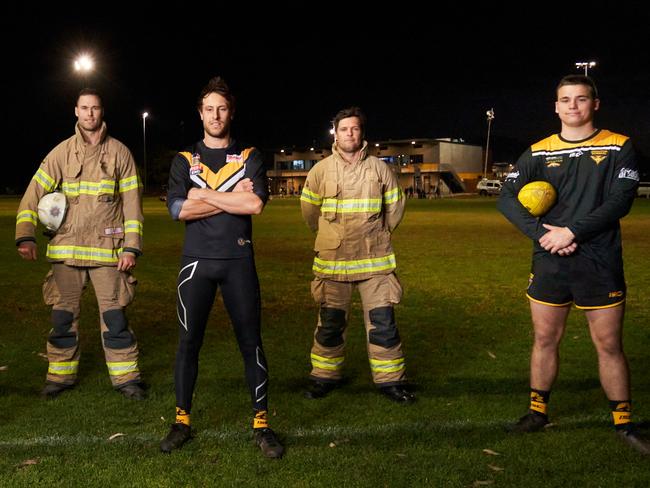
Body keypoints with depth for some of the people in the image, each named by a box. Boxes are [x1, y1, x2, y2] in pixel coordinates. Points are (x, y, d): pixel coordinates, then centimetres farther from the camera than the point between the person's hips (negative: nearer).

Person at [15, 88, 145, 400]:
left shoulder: (119, 152, 3)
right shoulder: (61, 153, 5)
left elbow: (132, 203, 2)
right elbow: (34, 194, 1)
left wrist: (131, 248, -4)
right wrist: (25, 236, -12)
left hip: (107, 248, -1)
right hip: (66, 248, 2)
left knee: (114, 315, 1)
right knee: (63, 315, 8)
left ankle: (125, 377, 13)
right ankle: (61, 375, 23)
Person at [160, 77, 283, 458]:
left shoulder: (249, 157, 6)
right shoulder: (185, 161, 9)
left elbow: (256, 204, -12)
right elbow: (179, 209, -8)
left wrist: (205, 196, -8)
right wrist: (233, 199, -9)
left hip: (238, 261, -1)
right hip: (197, 261, 1)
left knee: (251, 342, 2)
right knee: (189, 342, 5)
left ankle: (262, 423, 12)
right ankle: (182, 422, 18)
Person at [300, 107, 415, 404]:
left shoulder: (379, 168, 1)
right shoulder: (320, 170, 0)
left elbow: (395, 206, 13)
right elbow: (309, 210, 13)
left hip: (374, 260, 0)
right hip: (332, 260, 0)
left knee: (383, 322, 0)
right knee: (330, 322, 9)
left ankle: (390, 379, 14)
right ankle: (325, 376, 25)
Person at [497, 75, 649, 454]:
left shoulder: (618, 147, 1)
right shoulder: (539, 152, 6)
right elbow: (507, 198, 0)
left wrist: (572, 232, -18)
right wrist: (542, 233, -14)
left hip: (600, 265, -2)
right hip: (549, 264, 2)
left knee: (610, 345, 5)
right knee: (545, 340, 11)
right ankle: (538, 412, 26)